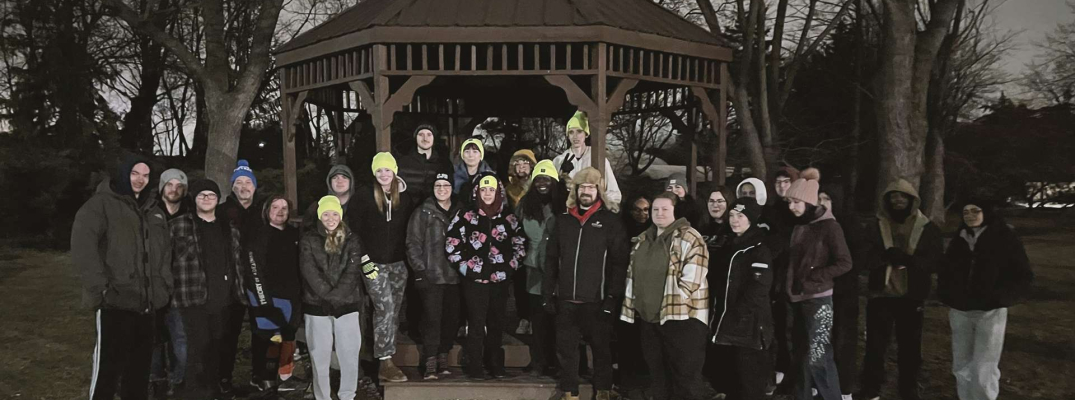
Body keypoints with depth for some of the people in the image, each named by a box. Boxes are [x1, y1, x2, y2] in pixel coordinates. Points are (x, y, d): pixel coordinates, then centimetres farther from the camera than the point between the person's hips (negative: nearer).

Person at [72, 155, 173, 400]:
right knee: (108, 367, -4)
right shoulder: (102, 203, -4)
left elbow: (165, 251, 23)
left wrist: (164, 285, 12)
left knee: (140, 366, 14)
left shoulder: (153, 210, 18)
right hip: (115, 302, -6)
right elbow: (82, 246, -16)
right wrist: (99, 287, -21)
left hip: (146, 302, 7)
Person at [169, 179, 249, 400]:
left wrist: (241, 289, 13)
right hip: (195, 297, -4)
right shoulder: (178, 226, 2)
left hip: (224, 298, 4)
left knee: (220, 346, 7)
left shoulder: (229, 228, 14)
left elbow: (239, 261, 18)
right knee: (199, 346, -7)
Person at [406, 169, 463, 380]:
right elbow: (413, 243, -2)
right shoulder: (423, 213, 1)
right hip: (431, 276, -4)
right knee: (432, 319, -7)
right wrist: (420, 269, -8)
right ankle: (430, 364, -4)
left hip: (455, 276, 4)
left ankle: (443, 359, 18)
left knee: (451, 318, 6)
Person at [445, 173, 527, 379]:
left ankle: (496, 364, 21)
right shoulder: (466, 215, 0)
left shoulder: (508, 218, 8)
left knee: (497, 323, 10)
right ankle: (474, 366, 5)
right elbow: (452, 243, -3)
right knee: (476, 323, -3)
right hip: (475, 279, -3)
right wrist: (464, 266, -7)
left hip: (500, 279, 3)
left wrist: (511, 265, 4)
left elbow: (520, 244, 13)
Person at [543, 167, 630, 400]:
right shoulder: (563, 221, 10)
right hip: (566, 300, 4)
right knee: (566, 350, 8)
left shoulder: (610, 221, -2)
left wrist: (612, 298, -13)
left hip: (596, 300, -3)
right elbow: (551, 260, 11)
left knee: (601, 348, 8)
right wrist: (548, 294, 4)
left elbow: (619, 262, -7)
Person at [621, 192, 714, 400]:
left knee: (686, 376, -2)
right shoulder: (643, 240, 14)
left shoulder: (689, 239, -9)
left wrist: (673, 305, -18)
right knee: (656, 374, 17)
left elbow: (692, 278, -17)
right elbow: (633, 276, 18)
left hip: (681, 316, -7)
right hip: (648, 316, 7)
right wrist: (631, 307, 12)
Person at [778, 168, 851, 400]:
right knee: (800, 356, 12)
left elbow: (844, 263, -13)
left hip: (817, 299, -7)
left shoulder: (828, 225, -10)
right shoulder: (798, 225, 10)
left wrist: (811, 279, -17)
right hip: (796, 299, 7)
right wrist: (784, 285, 5)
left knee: (818, 357, -9)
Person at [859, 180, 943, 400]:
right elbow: (867, 258, -8)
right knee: (876, 346, 4)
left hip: (912, 297, 0)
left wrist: (906, 259, -24)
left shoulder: (927, 228, 1)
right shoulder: (876, 228, 4)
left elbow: (934, 261, -9)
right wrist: (889, 255, -25)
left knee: (910, 347, 11)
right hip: (881, 295, 0)